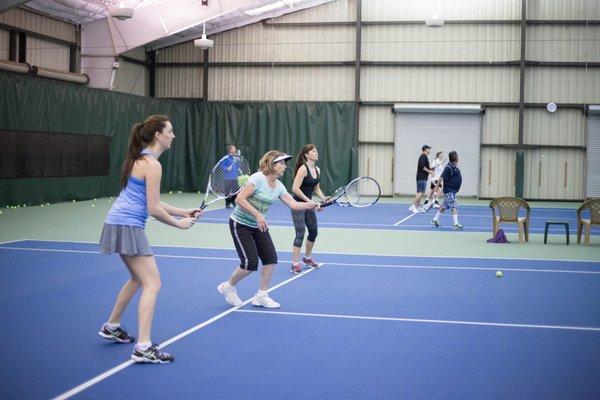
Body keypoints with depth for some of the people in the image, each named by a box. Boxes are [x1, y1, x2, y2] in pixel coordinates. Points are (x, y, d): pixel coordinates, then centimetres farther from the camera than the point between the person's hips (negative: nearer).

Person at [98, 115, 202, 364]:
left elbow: (151, 202, 18)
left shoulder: (140, 159, 14)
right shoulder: (152, 164, -15)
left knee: (138, 278, 25)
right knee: (153, 284, -9)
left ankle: (112, 327, 37)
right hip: (128, 227, -10)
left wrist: (184, 212, 16)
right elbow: (153, 209, -16)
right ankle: (143, 347, -14)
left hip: (119, 223, 10)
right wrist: (179, 224, -2)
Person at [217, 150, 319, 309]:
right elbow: (240, 199, -25)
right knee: (250, 263, -12)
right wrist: (257, 215, -30)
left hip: (259, 226, 7)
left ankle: (261, 296, 10)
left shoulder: (279, 186, 2)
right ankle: (227, 286, 13)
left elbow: (294, 204, -3)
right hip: (240, 224, -7)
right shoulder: (258, 178, -20)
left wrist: (313, 204, -17)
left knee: (270, 258, -4)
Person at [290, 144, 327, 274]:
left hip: (308, 204, 8)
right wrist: (309, 200, -24)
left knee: (314, 231, 15)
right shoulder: (303, 168, -17)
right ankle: (295, 264, -2)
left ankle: (307, 258, 36)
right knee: (300, 233, -9)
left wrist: (323, 198, -1)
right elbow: (295, 188, -24)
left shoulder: (317, 170, 7)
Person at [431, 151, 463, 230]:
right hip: (449, 190, -9)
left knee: (444, 206, 17)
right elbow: (442, 177, -19)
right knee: (454, 206, -11)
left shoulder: (455, 166, 8)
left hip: (453, 190, 9)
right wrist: (437, 185, -19)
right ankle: (456, 225, -11)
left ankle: (435, 220, 28)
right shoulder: (449, 167, -19)